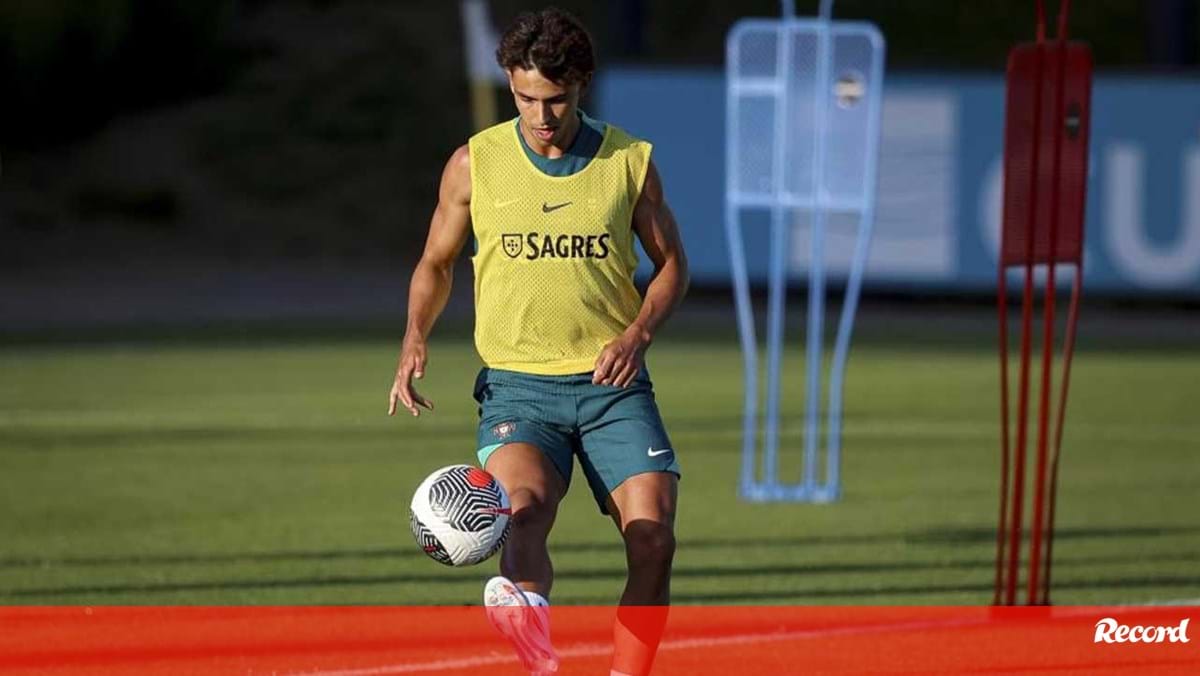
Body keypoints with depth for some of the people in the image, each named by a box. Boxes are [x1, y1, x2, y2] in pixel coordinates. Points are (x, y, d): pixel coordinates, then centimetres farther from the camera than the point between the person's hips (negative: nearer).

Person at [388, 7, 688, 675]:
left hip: (612, 383, 1)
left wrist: (638, 335, -7)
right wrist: (416, 339, -3)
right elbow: (436, 263, 16)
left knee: (654, 539, -13)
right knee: (526, 508, -30)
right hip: (517, 385, -1)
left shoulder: (631, 162, 4)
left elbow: (673, 264, 12)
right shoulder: (476, 163, 4)